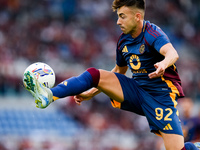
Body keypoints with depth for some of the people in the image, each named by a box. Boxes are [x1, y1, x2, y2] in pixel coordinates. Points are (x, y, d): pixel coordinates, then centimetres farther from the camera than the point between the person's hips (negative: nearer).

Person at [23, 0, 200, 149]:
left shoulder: (152, 33, -16)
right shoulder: (123, 41, 7)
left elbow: (172, 53, -37)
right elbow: (119, 72, 24)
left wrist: (164, 63, -61)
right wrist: (91, 93, 21)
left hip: (160, 95, -6)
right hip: (137, 91, 6)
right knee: (94, 75, -11)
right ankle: (49, 96, -25)